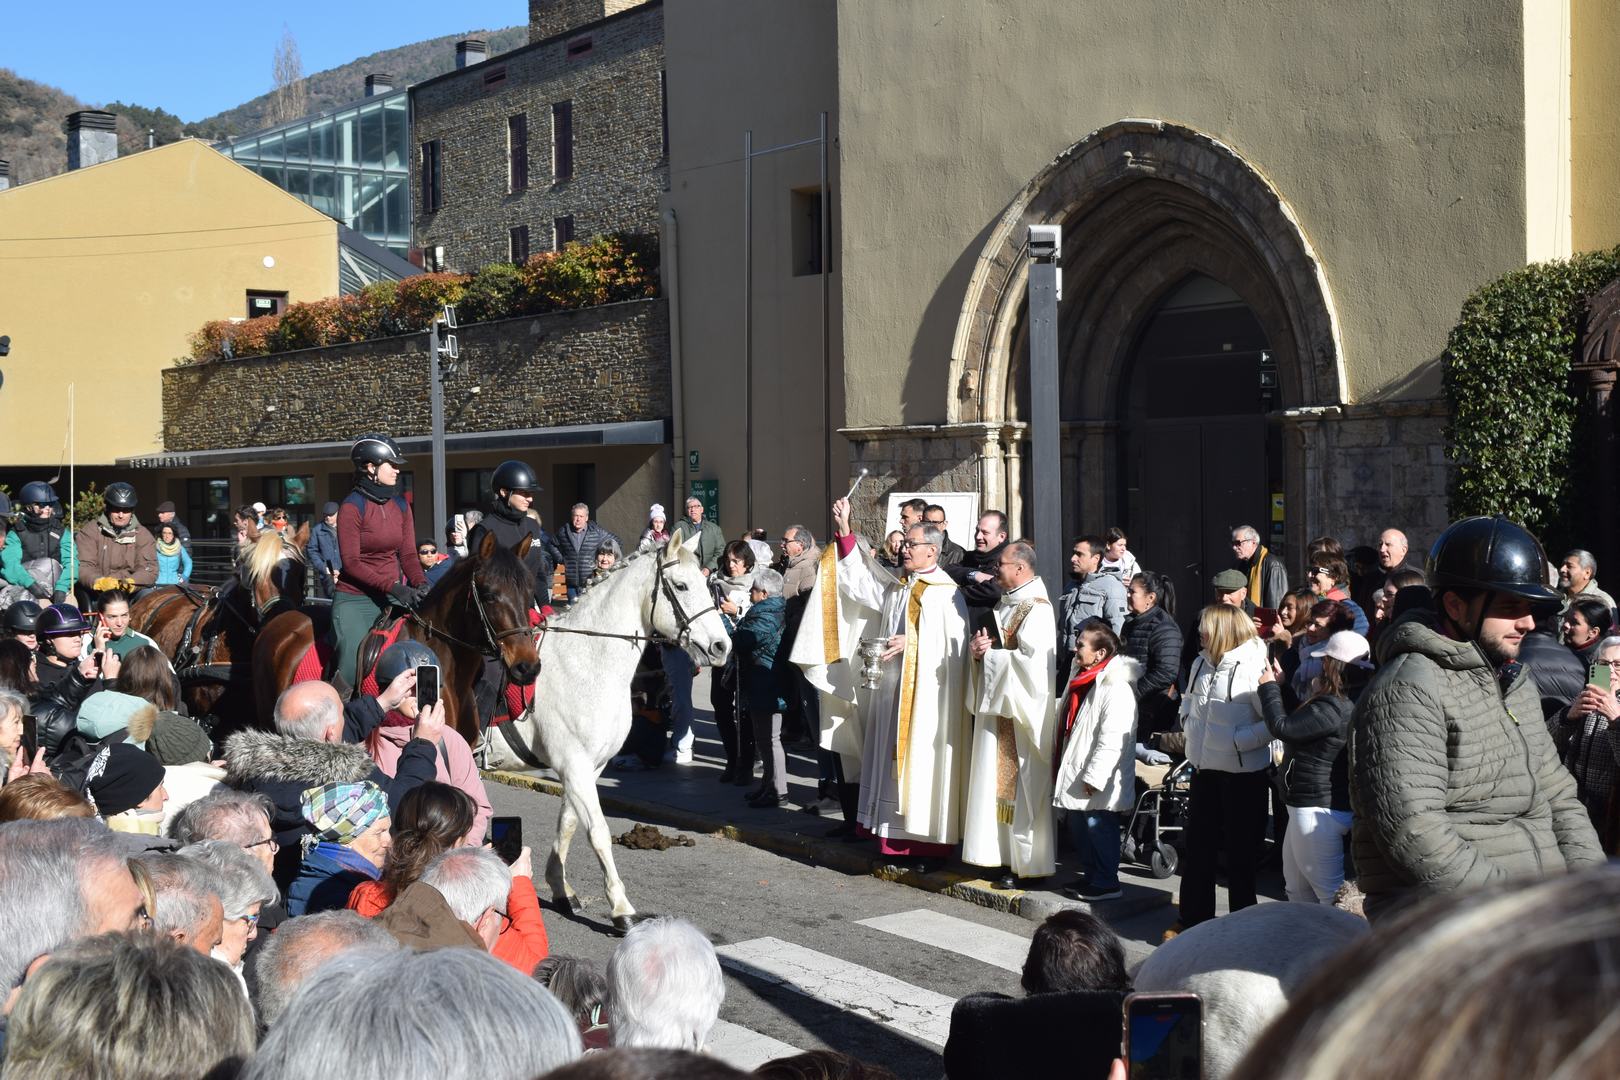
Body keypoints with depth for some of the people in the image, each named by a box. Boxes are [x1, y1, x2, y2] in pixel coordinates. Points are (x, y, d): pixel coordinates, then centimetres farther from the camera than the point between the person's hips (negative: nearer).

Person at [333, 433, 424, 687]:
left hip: (392, 598, 6)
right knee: (354, 671, -12)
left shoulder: (400, 505, 9)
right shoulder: (352, 507, -10)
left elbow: (408, 554, 9)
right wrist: (393, 586, -23)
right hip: (355, 600, -6)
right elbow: (351, 562, -14)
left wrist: (420, 583, -11)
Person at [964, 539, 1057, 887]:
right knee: (996, 783, 10)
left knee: (1018, 787, -3)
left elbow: (1034, 662, -24)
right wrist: (977, 647, -2)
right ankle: (1003, 855, 17)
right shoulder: (1005, 604, 14)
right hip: (995, 708, 9)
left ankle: (1023, 862, 4)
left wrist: (989, 654, -14)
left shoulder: (1037, 611, -14)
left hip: (1019, 714, -9)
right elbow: (989, 642, 21)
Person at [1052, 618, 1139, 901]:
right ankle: (1090, 875, 29)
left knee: (1099, 827, -3)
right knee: (1078, 826, 16)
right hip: (1075, 775, 10)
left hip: (1098, 782, -10)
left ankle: (1107, 883, 7)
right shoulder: (1080, 680, 12)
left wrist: (1093, 777, -22)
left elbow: (1112, 739, -23)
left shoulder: (1117, 689, -19)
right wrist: (1063, 767, 22)